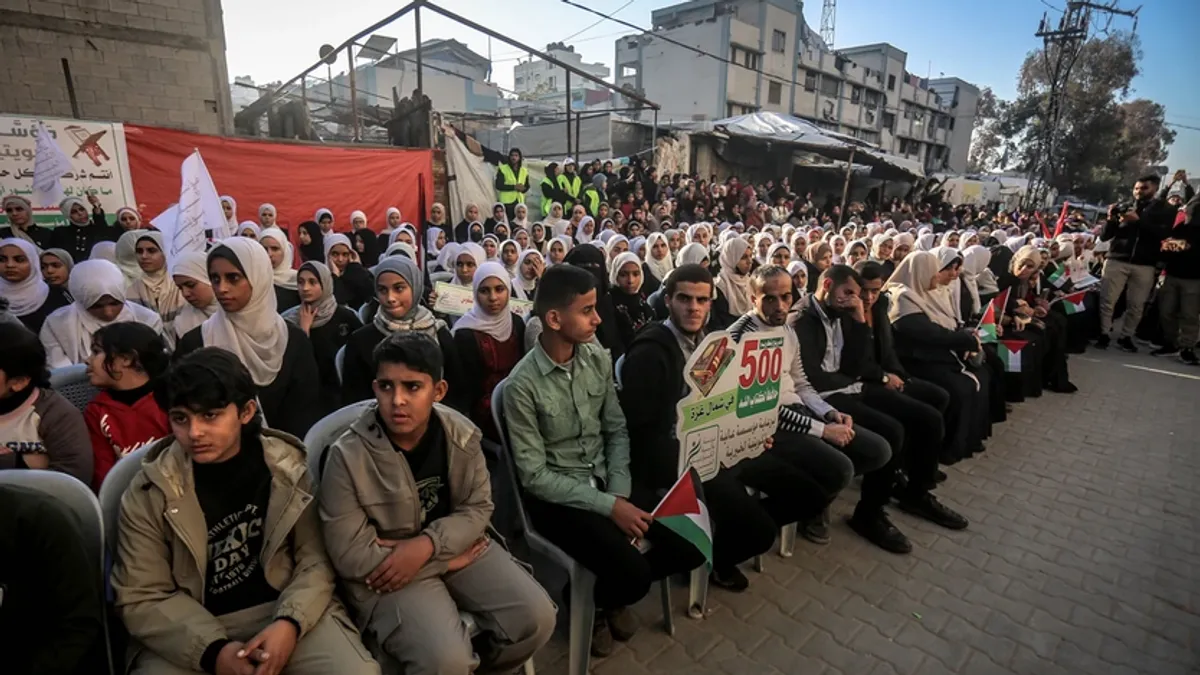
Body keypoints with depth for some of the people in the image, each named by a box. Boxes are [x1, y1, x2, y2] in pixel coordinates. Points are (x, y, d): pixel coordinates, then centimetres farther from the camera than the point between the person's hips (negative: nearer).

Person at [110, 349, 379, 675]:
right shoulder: (148, 493, -6)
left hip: (284, 610, 0)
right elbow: (141, 598, -3)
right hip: (191, 630, 1)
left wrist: (290, 623, -19)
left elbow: (315, 558, -1)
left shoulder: (287, 467, -5)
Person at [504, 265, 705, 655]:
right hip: (556, 496, -5)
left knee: (691, 547, -4)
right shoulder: (523, 385, -20)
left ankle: (615, 585, 22)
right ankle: (592, 602, 15)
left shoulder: (599, 359, -3)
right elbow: (534, 476, -17)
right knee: (634, 576, -21)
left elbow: (617, 430, 4)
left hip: (606, 481, 6)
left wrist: (619, 491, -10)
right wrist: (608, 506, -20)